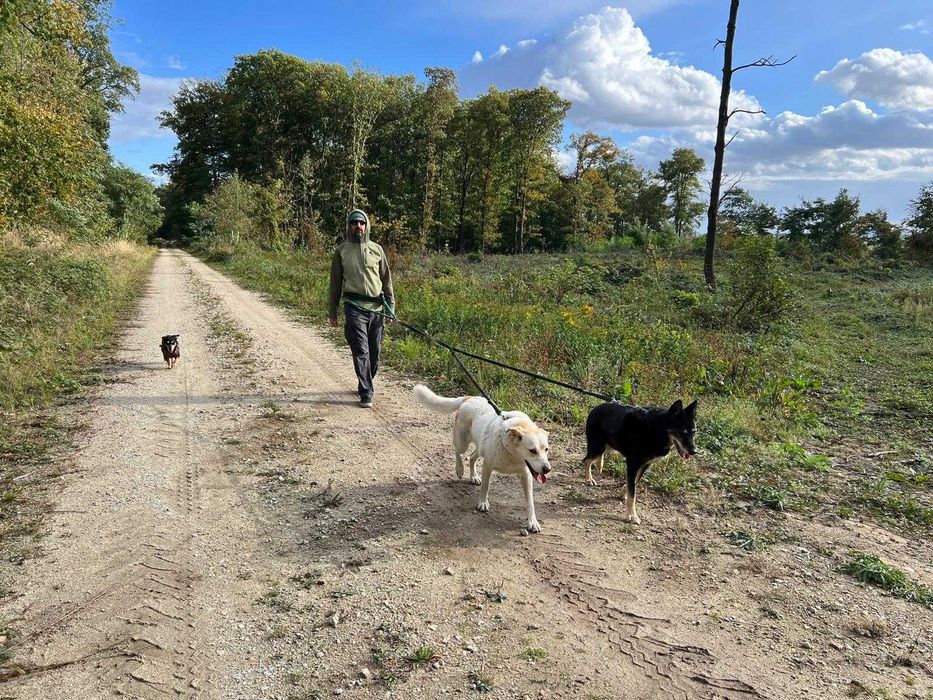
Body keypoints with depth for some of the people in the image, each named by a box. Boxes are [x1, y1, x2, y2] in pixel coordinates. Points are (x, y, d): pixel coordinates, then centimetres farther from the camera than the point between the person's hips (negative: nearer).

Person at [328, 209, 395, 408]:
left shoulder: (376, 249, 11)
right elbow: (335, 282, 11)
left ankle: (366, 383, 28)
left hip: (377, 308, 3)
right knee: (361, 351, -10)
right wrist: (332, 311, 9)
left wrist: (391, 305, 7)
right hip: (354, 307, -3)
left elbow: (386, 279, 14)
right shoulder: (341, 250, 7)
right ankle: (366, 393, -7)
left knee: (374, 351, 8)